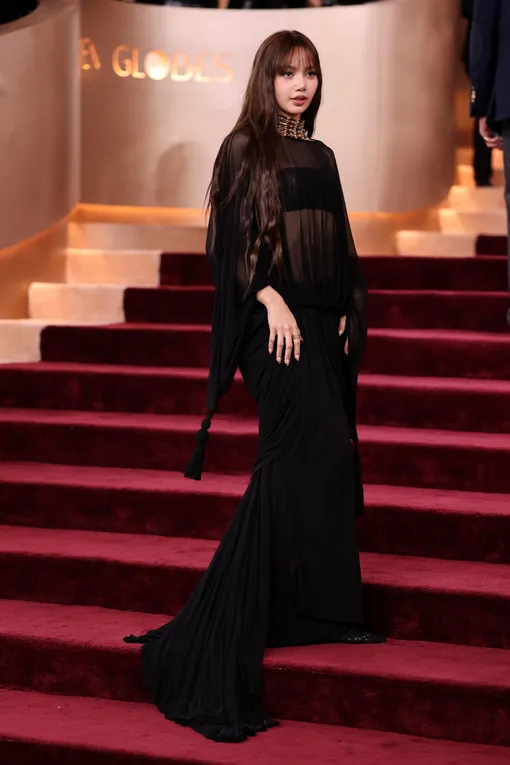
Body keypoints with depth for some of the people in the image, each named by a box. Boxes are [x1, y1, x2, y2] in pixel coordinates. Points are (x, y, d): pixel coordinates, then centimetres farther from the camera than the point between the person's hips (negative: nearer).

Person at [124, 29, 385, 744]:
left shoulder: (320, 157, 18)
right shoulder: (245, 147, -1)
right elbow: (235, 233, -9)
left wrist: (346, 313, 9)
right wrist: (271, 298, -19)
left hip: (320, 318, 7)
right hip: (274, 319, -7)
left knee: (310, 458, 5)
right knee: (319, 447, -15)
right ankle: (324, 606, -9)